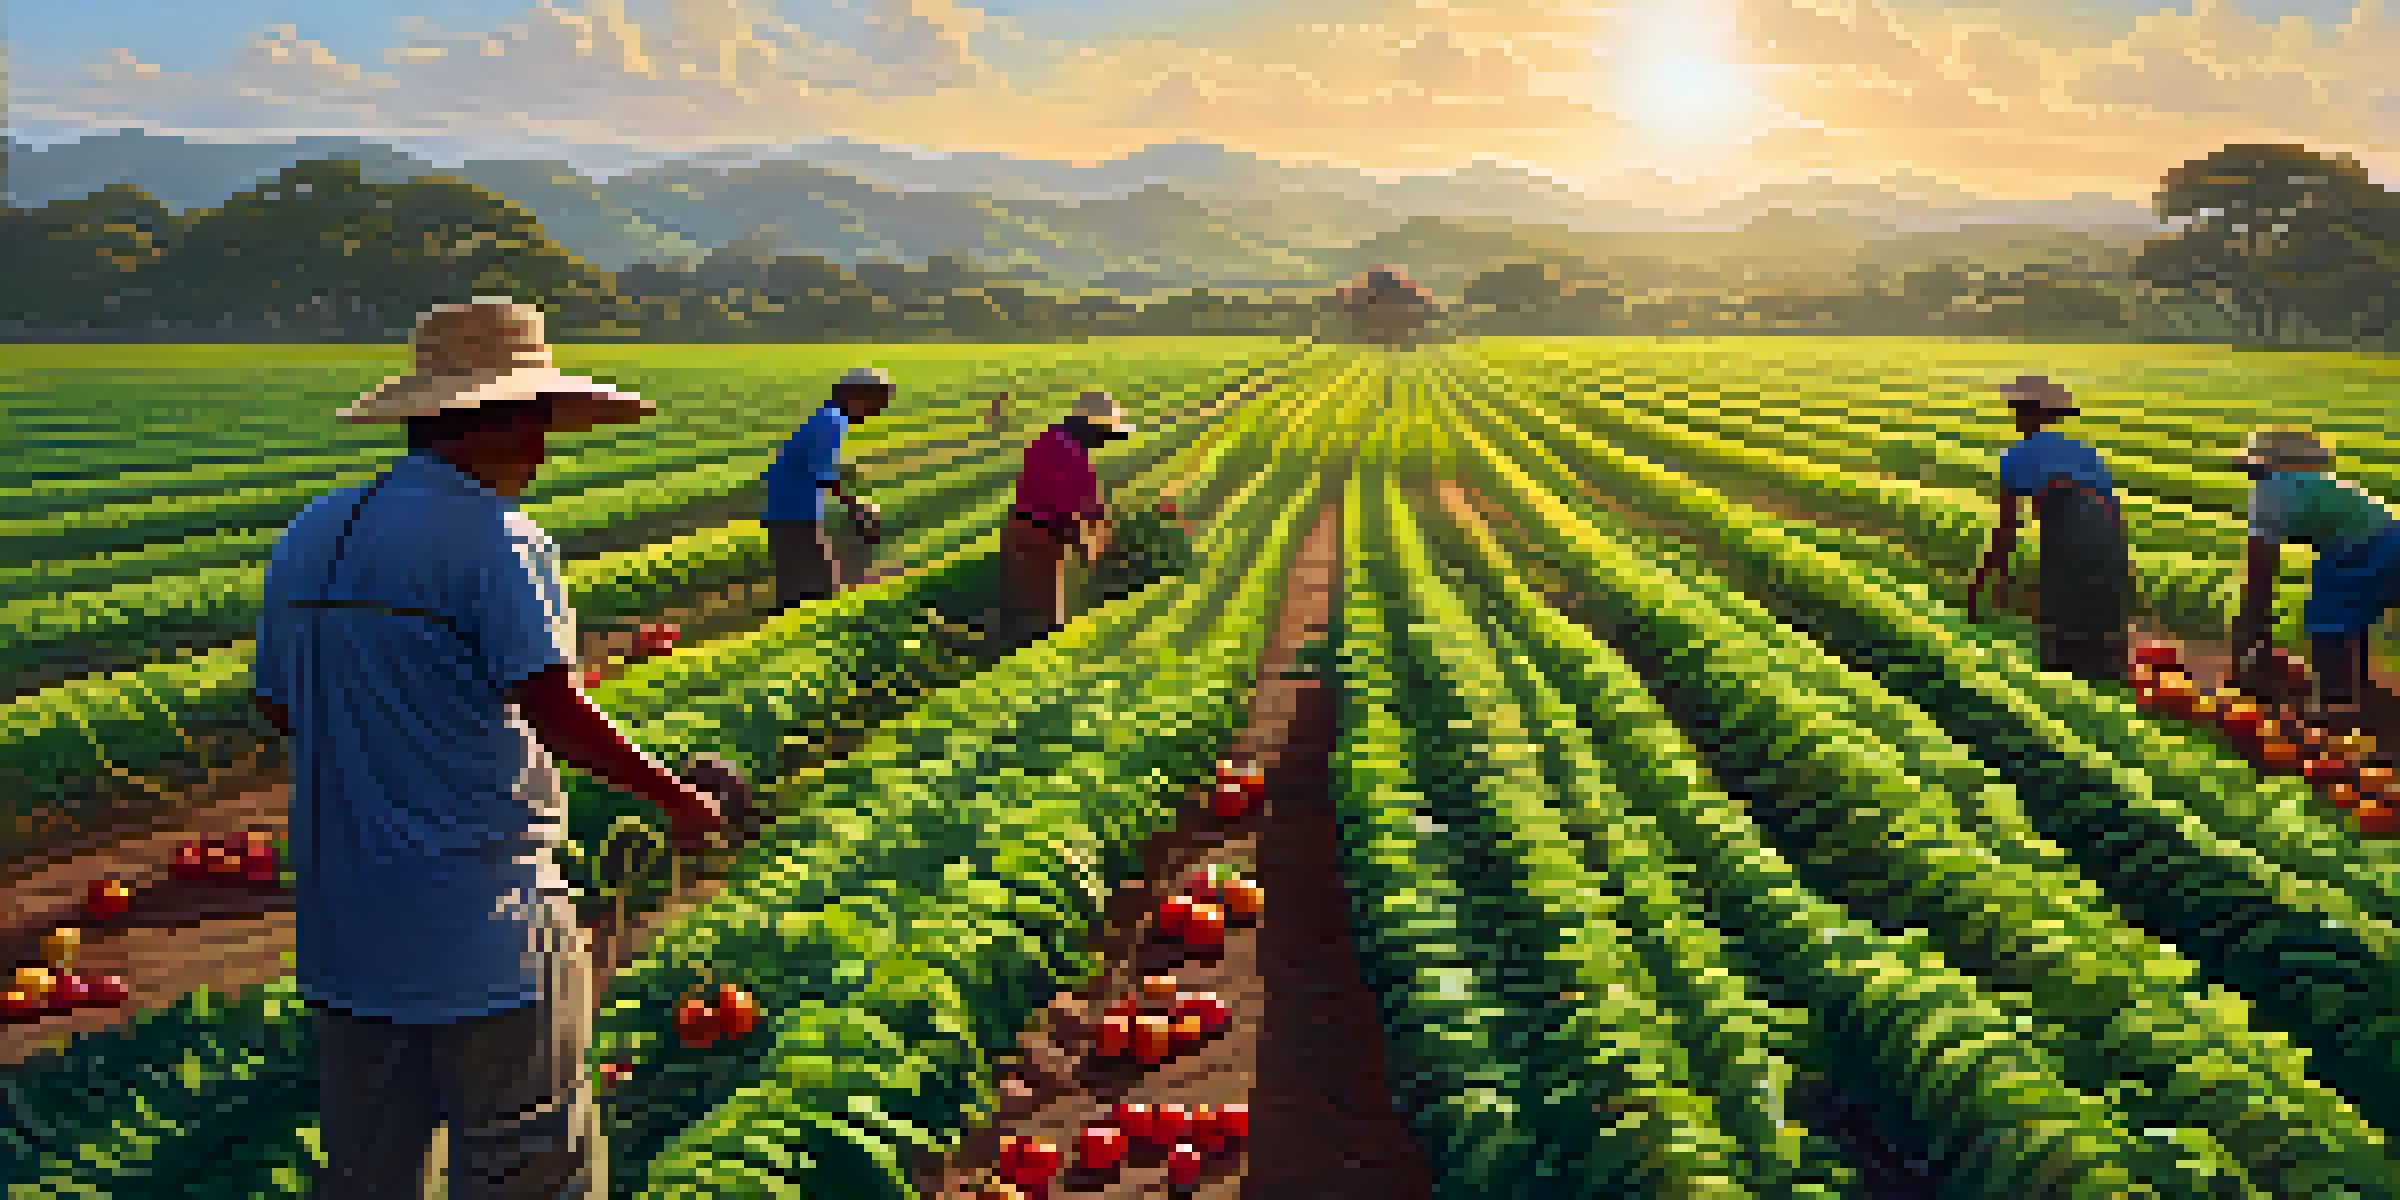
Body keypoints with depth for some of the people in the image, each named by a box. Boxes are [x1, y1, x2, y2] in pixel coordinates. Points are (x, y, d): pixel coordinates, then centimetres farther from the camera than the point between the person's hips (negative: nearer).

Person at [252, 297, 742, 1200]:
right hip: (478, 915, -7)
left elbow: (274, 703, 15)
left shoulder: (314, 532, 8)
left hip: (342, 919, 8)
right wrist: (674, 797, -10)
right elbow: (553, 711, -21)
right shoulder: (493, 540, -15)